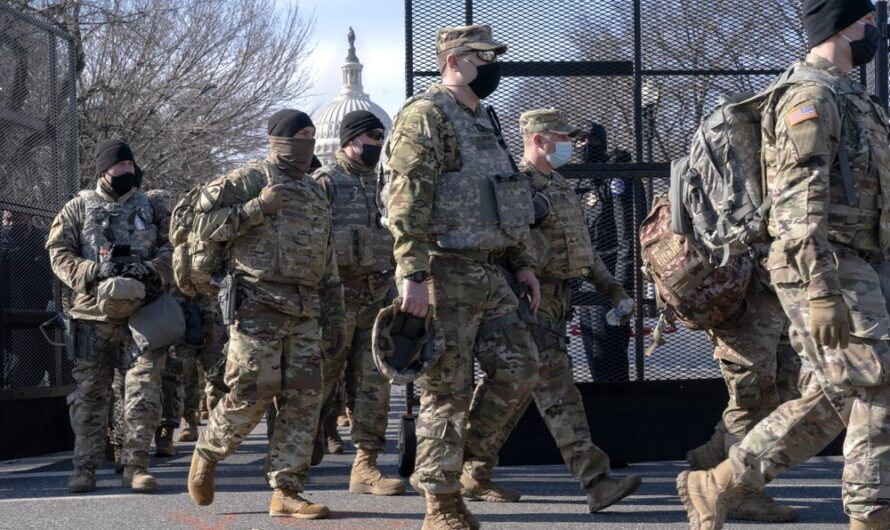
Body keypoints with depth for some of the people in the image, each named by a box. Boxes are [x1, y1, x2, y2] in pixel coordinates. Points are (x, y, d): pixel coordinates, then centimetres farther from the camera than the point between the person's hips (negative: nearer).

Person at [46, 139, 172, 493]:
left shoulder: (152, 210, 14)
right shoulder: (78, 209, 9)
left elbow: (173, 250, 6)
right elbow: (59, 253, 1)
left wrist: (152, 271, -14)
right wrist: (94, 271, -15)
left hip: (143, 314, 1)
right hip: (93, 314, -1)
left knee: (144, 391, -6)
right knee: (89, 394, 2)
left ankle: (136, 465, 1)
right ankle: (85, 467, 9)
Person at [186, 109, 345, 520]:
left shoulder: (315, 194, 22)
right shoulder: (247, 180, 1)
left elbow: (328, 265, 24)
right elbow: (205, 224, -9)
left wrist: (335, 317, 19)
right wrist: (258, 207, -15)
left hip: (304, 312, 6)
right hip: (258, 305, -6)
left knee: (304, 400, -1)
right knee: (252, 393, -10)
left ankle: (286, 492, 3)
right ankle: (207, 453, 16)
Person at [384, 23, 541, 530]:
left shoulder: (483, 121, 19)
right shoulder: (426, 115, -10)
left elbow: (505, 200, 26)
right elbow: (406, 200, -19)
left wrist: (522, 261, 20)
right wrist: (412, 274, -25)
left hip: (489, 273, 9)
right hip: (445, 274, -9)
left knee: (518, 368, 6)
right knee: (449, 390, -4)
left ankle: (469, 460, 21)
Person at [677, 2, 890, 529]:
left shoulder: (844, 98, 21)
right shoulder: (810, 98, -11)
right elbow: (801, 204, -20)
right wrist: (823, 293, -27)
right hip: (826, 270, -10)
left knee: (827, 400, 10)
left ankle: (715, 486, 14)